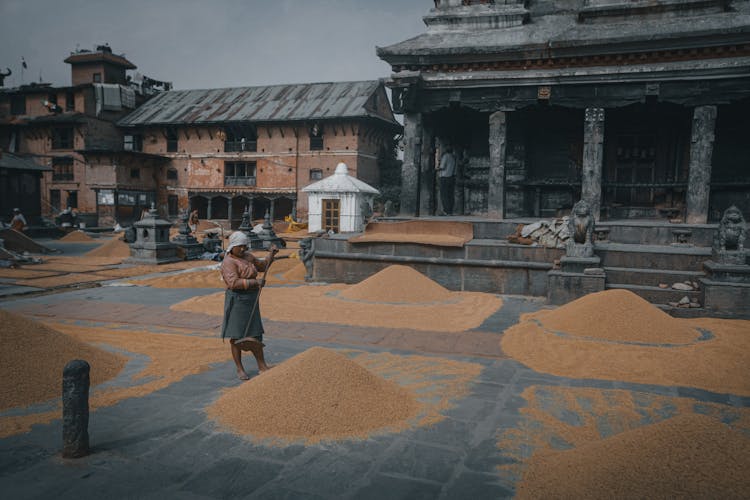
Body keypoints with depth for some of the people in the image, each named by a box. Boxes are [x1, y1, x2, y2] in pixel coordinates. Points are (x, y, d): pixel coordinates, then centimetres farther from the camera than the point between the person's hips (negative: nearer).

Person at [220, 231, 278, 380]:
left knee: (255, 334, 10)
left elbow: (263, 266, 23)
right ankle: (240, 369, 13)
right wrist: (254, 282, -27)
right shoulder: (229, 262, -14)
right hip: (237, 300, -7)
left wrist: (271, 254, 9)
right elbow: (234, 283, -26)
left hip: (251, 300, 7)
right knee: (237, 336, 2)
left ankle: (262, 366, 18)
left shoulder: (247, 257, 10)